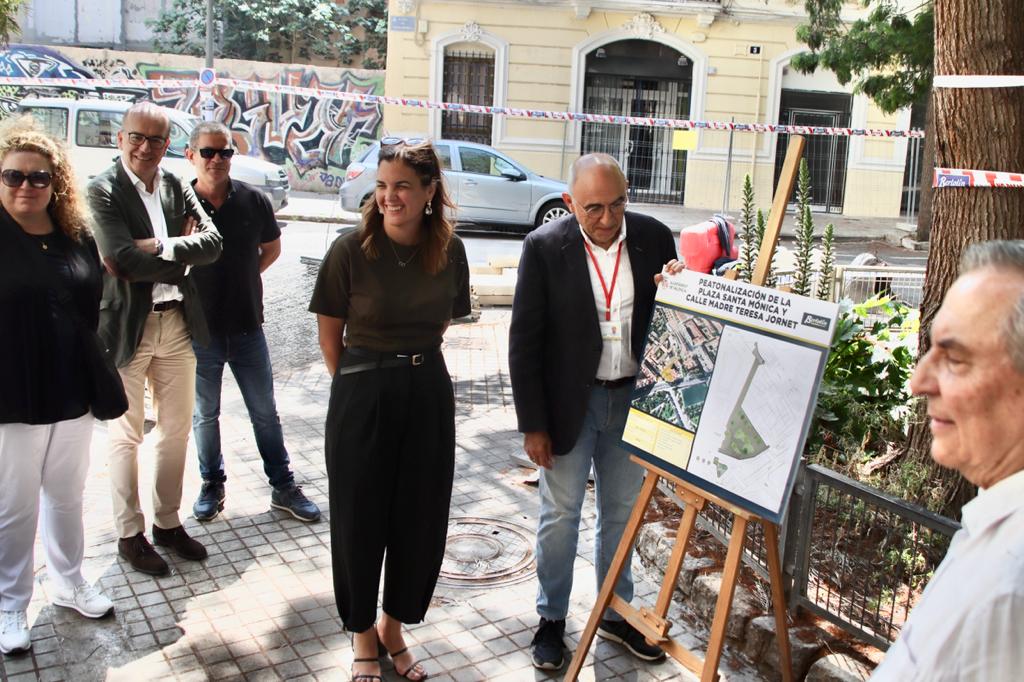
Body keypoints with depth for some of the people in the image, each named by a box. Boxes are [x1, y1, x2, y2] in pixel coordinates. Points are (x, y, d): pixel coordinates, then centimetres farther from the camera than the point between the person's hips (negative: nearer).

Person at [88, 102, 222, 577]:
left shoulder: (176, 187, 6)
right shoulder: (103, 190, -10)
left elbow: (212, 243, -5)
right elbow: (123, 259, -22)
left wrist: (158, 247, -17)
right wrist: (181, 256, -13)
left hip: (177, 323, 5)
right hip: (127, 326, -5)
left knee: (176, 429, 14)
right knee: (127, 436, 8)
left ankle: (168, 521, 31)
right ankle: (129, 534, 22)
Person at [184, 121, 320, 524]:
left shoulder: (254, 201, -3)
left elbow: (272, 248, 12)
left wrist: (243, 276, 2)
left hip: (247, 327, 1)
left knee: (265, 412, 10)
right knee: (205, 415, 14)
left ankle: (283, 487, 21)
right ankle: (212, 485, 31)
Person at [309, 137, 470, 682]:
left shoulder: (449, 251, -1)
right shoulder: (351, 249, -11)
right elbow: (329, 335, -2)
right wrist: (364, 382, 5)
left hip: (428, 395, 3)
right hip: (362, 397, -3)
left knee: (421, 519, 11)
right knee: (360, 519, 8)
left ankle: (394, 626, 36)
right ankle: (363, 634, 32)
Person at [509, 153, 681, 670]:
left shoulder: (655, 238, -6)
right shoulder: (544, 247, -14)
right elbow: (524, 341, -11)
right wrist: (533, 424, -11)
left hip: (631, 397, 3)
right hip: (569, 401, -3)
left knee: (622, 511, 17)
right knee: (560, 515, 9)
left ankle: (616, 614, 37)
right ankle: (552, 618, 30)